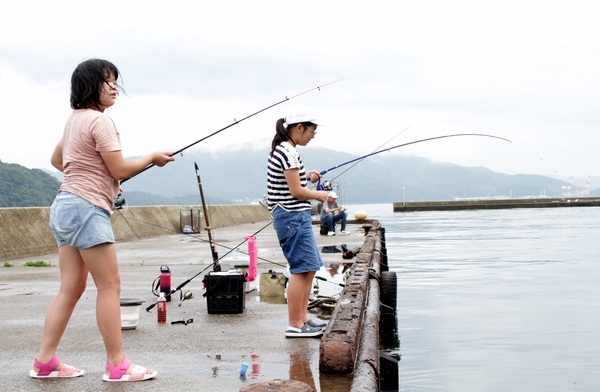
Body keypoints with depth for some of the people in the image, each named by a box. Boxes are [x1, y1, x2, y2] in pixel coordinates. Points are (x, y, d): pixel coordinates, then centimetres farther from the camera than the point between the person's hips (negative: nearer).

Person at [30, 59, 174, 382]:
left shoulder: (75, 119, 17)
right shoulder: (100, 121, -12)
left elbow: (57, 160, 29)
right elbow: (119, 169, -13)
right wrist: (153, 158, 0)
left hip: (66, 205, 10)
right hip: (86, 209, -10)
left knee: (71, 288, 9)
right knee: (110, 286, -6)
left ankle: (45, 362, 10)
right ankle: (117, 365, -3)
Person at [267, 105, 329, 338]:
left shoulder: (283, 150, 15)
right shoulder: (288, 152, -16)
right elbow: (296, 192, -18)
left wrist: (306, 177, 13)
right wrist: (319, 195, -4)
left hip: (297, 216, 11)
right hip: (293, 217, -11)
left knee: (309, 268, 14)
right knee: (301, 269, -7)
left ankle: (302, 318, 20)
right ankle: (294, 325, -2)